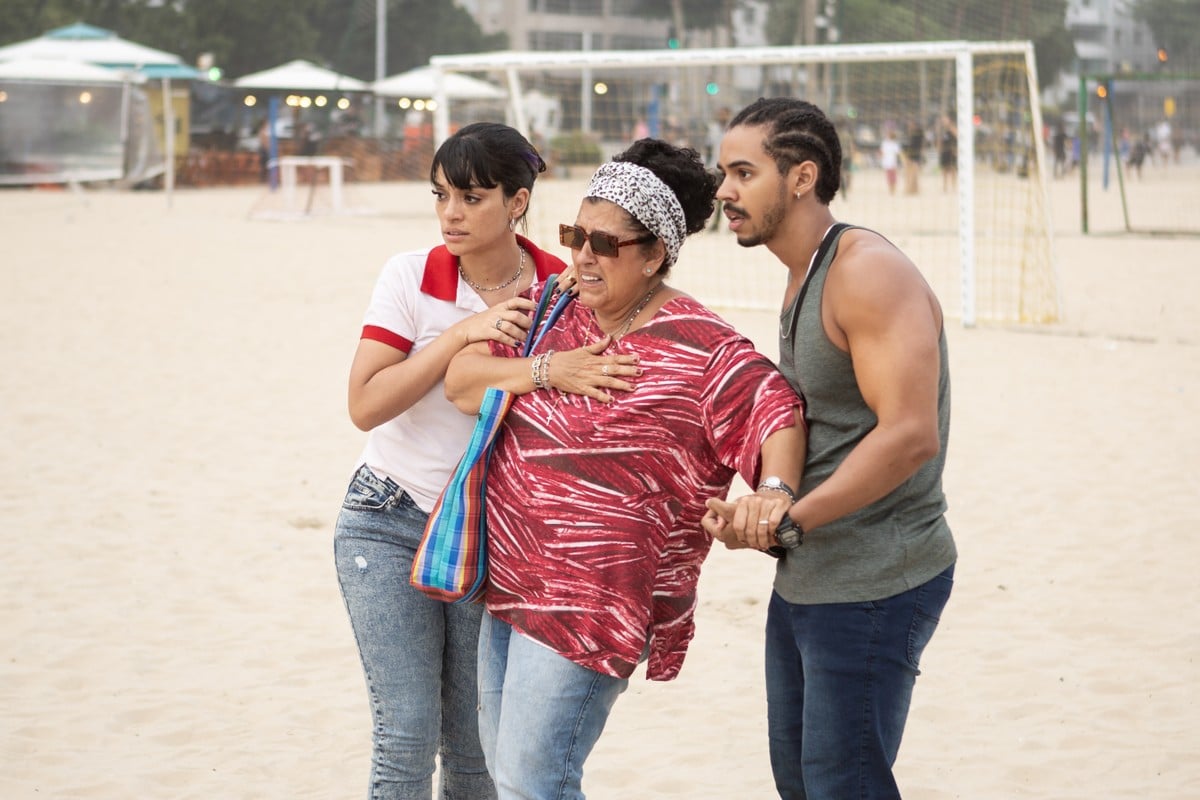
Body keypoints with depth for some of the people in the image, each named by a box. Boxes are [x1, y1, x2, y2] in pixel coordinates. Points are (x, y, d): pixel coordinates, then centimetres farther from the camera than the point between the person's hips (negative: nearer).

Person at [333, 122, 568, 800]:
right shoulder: (412, 276, -8)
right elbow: (366, 405, -15)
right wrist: (462, 333, -21)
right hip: (391, 524, -1)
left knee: (475, 744, 3)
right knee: (409, 732, -9)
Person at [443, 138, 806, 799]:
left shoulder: (696, 346, -13)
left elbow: (776, 411, -20)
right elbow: (460, 381, 4)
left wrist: (775, 491, -38)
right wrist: (546, 370, -12)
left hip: (591, 603, -8)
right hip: (509, 582, 8)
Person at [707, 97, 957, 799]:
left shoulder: (869, 273, -19)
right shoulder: (803, 278, 13)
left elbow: (909, 435, -27)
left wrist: (788, 520, -25)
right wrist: (753, 509, 6)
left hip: (875, 585, -10)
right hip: (806, 578, 10)